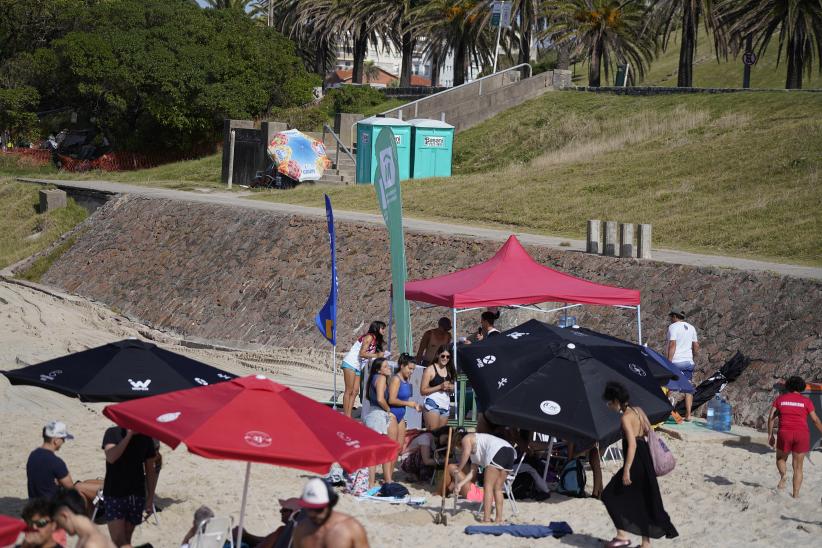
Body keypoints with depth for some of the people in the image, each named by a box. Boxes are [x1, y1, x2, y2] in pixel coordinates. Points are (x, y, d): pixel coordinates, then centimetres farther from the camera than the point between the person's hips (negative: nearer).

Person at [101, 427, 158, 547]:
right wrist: (128, 435, -26)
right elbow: (111, 457, -24)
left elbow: (150, 470, 7)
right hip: (114, 495, -3)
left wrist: (150, 498, 4)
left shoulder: (146, 438, 2)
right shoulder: (112, 433, -6)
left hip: (137, 495, 3)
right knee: (118, 539, -11)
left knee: (126, 539, 8)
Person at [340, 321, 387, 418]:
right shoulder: (369, 337, -12)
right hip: (350, 363, -9)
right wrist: (377, 355, -17)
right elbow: (362, 353, -20)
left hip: (358, 366, 9)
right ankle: (345, 416, -7)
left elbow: (368, 355, 9)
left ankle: (348, 416, 3)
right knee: (349, 391, -8)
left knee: (355, 391, 4)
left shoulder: (375, 340, 15)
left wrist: (381, 355, 1)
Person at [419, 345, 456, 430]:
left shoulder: (449, 370, 15)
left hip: (446, 405, 6)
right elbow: (423, 391, -7)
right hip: (432, 404, -6)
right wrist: (440, 387, -14)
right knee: (433, 431, -13)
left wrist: (450, 388, 3)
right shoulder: (430, 369, -1)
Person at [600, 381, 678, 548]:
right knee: (643, 501, 14)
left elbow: (632, 444, -22)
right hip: (646, 460, 9)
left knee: (610, 495, 3)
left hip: (635, 461, -9)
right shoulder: (638, 411, 10)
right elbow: (649, 431, 14)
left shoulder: (626, 417, -16)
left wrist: (626, 470, -23)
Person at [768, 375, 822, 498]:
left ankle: (783, 475, -5)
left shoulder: (780, 399, 6)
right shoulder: (806, 401, 3)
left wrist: (770, 435, 8)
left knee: (781, 458, 25)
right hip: (802, 435, 0)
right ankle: (795, 494, 2)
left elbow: (771, 418, 2)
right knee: (798, 466, 9)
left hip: (785, 434, 0)